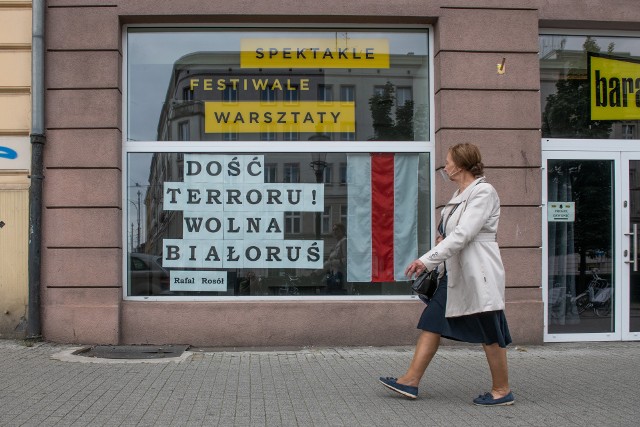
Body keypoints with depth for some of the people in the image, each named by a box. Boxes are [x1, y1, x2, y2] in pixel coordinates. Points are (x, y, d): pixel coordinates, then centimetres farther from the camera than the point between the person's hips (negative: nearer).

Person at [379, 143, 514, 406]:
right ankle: (410, 381, 11)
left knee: (489, 335, 2)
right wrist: (443, 237, 5)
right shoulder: (460, 194, 15)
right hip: (454, 273, 10)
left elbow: (463, 235, -23)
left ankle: (502, 391, 17)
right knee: (432, 324, 7)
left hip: (478, 275, -10)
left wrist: (427, 260, -25)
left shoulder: (483, 192, -15)